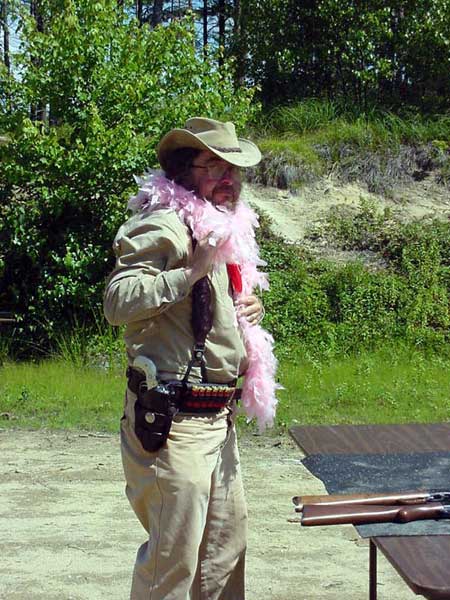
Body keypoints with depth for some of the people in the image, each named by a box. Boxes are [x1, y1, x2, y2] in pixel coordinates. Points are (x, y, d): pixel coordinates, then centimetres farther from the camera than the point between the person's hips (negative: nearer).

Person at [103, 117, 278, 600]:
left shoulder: (224, 228, 17)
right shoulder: (165, 226, -14)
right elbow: (119, 301, -27)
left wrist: (249, 309, 10)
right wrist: (193, 270, -30)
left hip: (217, 420, 10)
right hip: (172, 422, -10)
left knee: (226, 542, 19)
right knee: (174, 556, -4)